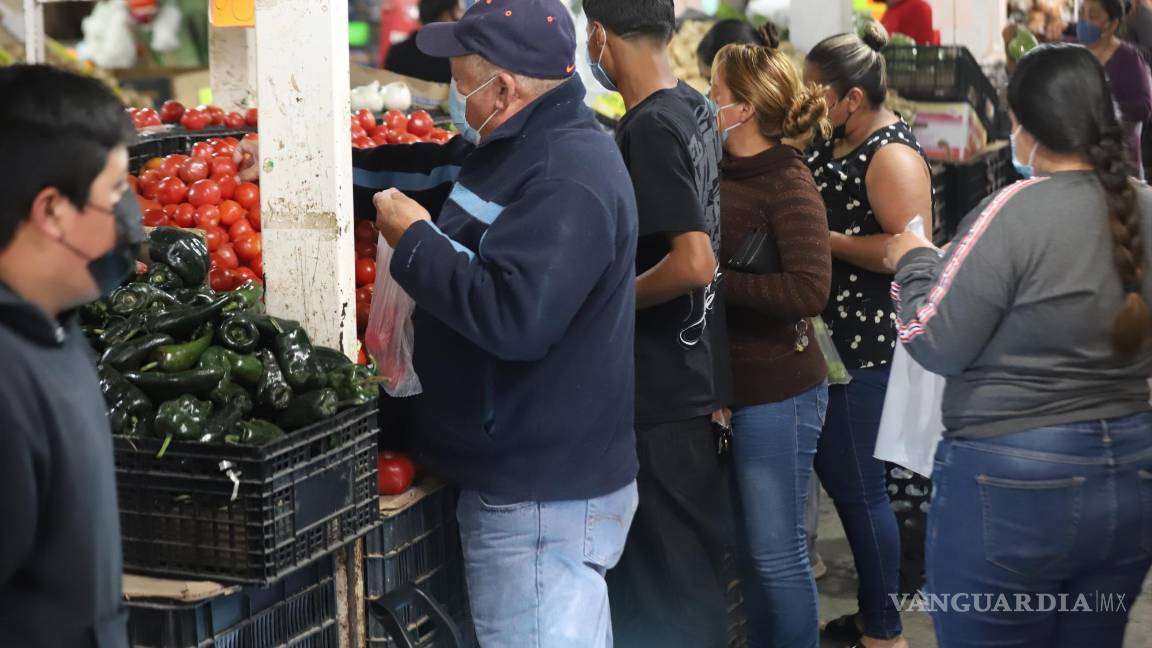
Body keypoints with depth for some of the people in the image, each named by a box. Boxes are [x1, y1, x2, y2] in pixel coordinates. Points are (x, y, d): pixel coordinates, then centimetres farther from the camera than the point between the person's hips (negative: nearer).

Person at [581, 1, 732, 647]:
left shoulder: (649, 128, -20)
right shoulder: (697, 109, 7)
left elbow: (694, 262, -27)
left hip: (657, 389, -9)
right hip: (697, 375, 9)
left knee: (665, 575, 2)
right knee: (698, 555, 19)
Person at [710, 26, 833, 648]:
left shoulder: (789, 185, -14)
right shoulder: (721, 172, 5)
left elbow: (809, 289, -26)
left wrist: (715, 281, -24)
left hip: (776, 392, -7)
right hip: (728, 385, 7)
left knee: (775, 551, 2)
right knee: (750, 548, 18)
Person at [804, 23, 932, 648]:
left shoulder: (892, 155, -16)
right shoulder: (837, 142, 11)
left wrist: (821, 239, -20)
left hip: (867, 343, -10)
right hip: (835, 335, 10)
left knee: (858, 485, -2)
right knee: (836, 471, 16)